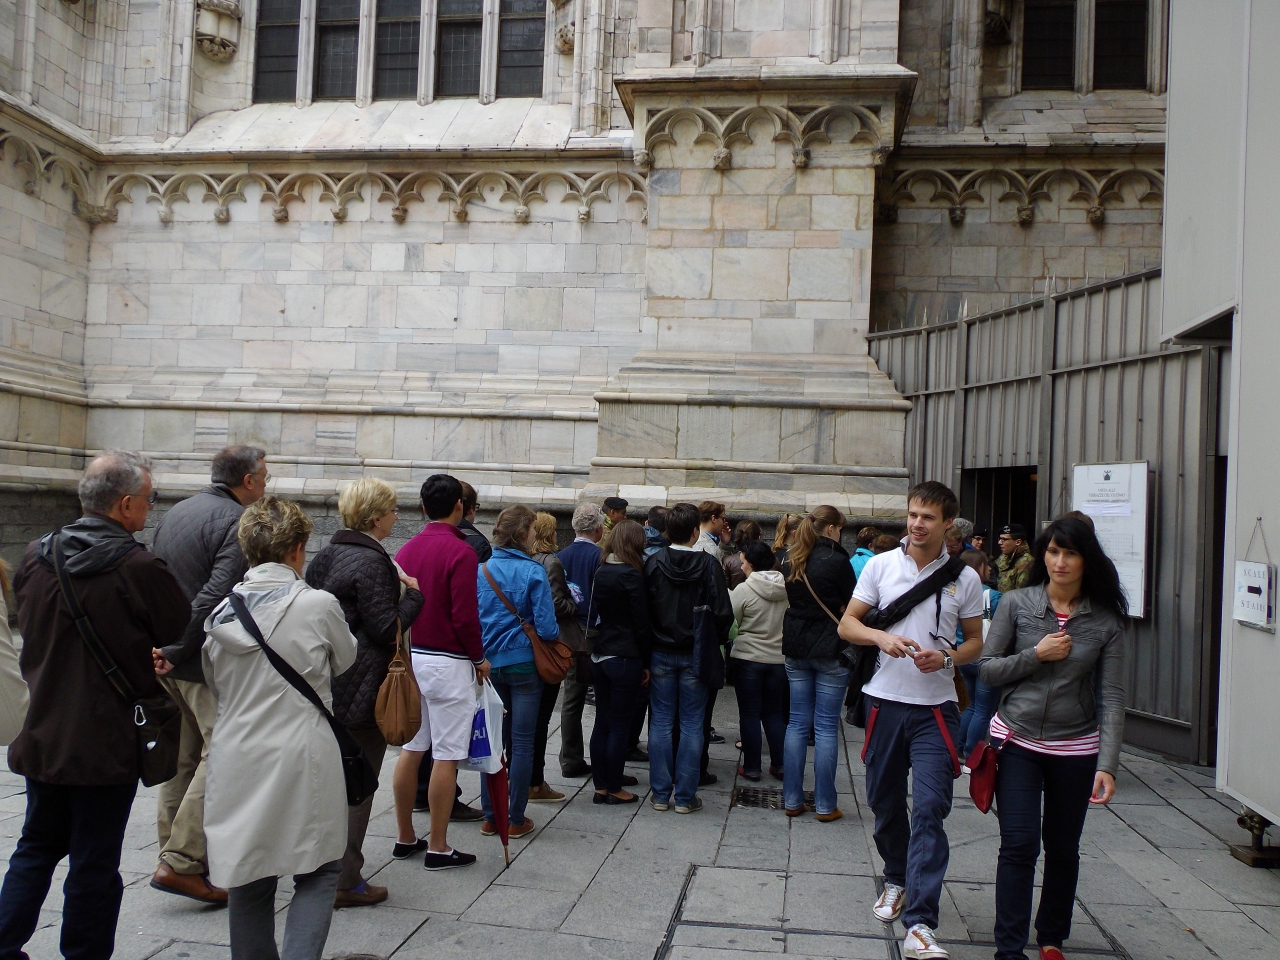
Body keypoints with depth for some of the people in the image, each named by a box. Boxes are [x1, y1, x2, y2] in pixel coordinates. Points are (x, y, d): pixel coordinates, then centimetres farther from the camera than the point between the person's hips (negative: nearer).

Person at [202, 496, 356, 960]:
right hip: (300, 760, -4)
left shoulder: (222, 611, 2)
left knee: (247, 879, 16)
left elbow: (214, 683, 14)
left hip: (235, 761, 5)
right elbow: (346, 659, 7)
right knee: (318, 872, 11)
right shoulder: (318, 605, -12)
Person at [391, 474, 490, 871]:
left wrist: (407, 645, 17)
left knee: (410, 750, 13)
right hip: (448, 663, -7)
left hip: (409, 657, 7)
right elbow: (465, 616, -17)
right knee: (446, 756, 1)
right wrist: (479, 658, -4)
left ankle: (405, 838, 23)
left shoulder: (406, 550, 6)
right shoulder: (460, 552, -14)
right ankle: (438, 848, 7)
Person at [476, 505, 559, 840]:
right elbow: (546, 627, -15)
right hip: (524, 663, -4)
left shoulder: (481, 570, -1)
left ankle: (490, 816, 18)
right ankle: (516, 819, 11)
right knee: (522, 742, 5)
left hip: (490, 664, 4)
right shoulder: (533, 571, -12)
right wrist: (553, 637, 8)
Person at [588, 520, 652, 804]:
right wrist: (645, 662, -5)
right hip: (625, 658, -7)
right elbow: (641, 623, -12)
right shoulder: (632, 575, -14)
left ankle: (601, 786, 18)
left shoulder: (600, 573, 7)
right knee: (620, 724, 2)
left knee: (602, 722, 12)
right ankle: (614, 788, 10)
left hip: (600, 655, 7)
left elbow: (596, 613, 10)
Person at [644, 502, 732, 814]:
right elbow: (722, 612, -10)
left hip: (661, 653, 2)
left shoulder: (653, 563, -5)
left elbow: (643, 609, -2)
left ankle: (660, 793, 13)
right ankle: (685, 796, 10)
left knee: (661, 723, 9)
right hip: (695, 655, -2)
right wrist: (717, 641, 8)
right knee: (692, 725, 6)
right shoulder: (709, 564, -11)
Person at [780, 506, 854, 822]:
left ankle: (792, 800, 13)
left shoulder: (791, 563, 8)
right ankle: (825, 805, 5)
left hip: (796, 650, 6)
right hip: (830, 652, -5)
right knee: (826, 727, 0)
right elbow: (850, 609, -6)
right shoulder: (836, 561, -11)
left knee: (798, 723, 9)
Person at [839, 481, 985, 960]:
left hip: (936, 707, -2)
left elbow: (976, 641, 9)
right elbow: (847, 624, 4)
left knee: (929, 808, -11)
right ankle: (898, 879, 39)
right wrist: (881, 636, -16)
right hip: (885, 700, 2)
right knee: (884, 802, 13)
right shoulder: (880, 565, 2)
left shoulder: (965, 577, 1)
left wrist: (945, 658, -12)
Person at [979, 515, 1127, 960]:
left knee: (1063, 849, 14)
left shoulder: (1106, 621, -3)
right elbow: (987, 669, -1)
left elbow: (1111, 698, -5)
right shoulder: (1016, 605, -4)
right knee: (1018, 845, -5)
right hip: (1019, 742, -1)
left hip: (1075, 750, 1)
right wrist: (1036, 655, -15)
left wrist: (1107, 765, -13)